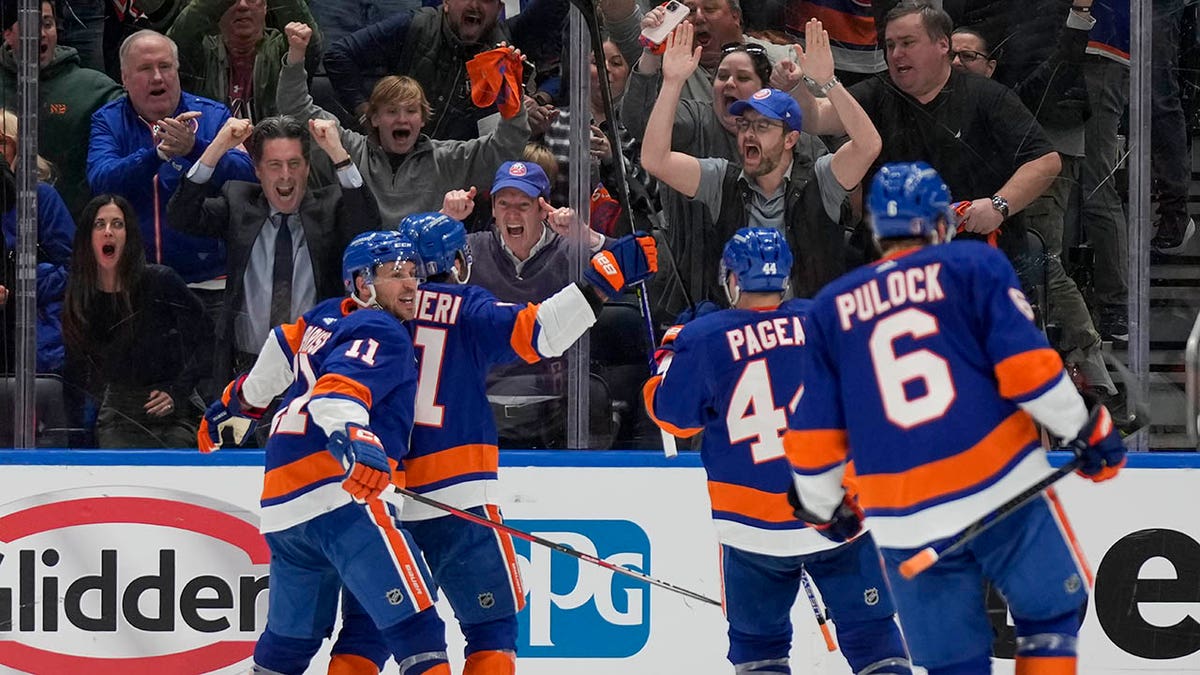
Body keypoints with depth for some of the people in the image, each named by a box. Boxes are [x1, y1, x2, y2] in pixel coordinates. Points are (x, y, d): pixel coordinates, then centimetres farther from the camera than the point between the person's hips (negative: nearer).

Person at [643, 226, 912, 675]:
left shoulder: (703, 338, -5)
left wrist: (672, 349, 19)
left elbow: (671, 414, 5)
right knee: (871, 634, 5)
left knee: (756, 638, 14)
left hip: (754, 525, -1)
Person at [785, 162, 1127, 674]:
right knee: (1052, 613, 17)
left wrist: (820, 505, 27)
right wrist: (1085, 430, 4)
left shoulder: (830, 309, 12)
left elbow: (814, 435, 11)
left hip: (904, 523, 3)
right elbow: (1027, 365, -7)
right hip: (1003, 487, -2)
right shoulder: (974, 266, 3)